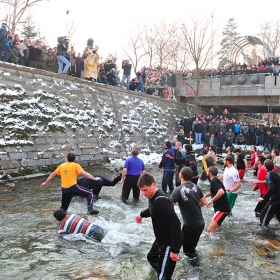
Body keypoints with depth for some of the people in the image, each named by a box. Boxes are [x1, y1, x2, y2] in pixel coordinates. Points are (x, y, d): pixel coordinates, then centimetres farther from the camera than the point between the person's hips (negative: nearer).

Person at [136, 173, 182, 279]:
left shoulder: (161, 200, -31)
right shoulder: (153, 196, -1)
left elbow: (175, 224, -32)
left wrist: (174, 250, -31)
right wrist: (142, 214, 28)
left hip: (169, 242, -10)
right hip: (160, 239, 10)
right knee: (151, 257, 32)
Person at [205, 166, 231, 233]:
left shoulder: (214, 181, -16)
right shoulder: (215, 180, 15)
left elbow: (221, 192, -34)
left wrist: (211, 200, -27)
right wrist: (205, 196, 36)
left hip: (222, 209, -11)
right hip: (221, 208, 11)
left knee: (210, 230, -21)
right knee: (212, 229, 20)